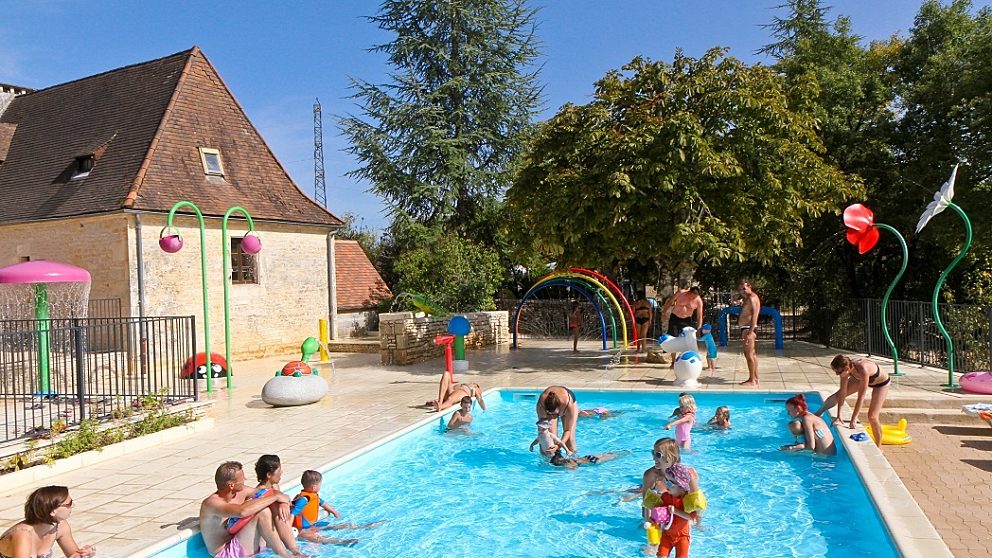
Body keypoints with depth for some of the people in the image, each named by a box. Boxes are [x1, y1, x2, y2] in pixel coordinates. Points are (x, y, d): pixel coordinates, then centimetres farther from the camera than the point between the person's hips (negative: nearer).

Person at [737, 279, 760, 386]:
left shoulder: (751, 298, -14)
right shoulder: (748, 298, 18)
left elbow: (754, 315, -22)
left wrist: (750, 332, -26)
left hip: (748, 328, -11)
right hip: (747, 328, 11)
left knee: (749, 354, -10)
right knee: (752, 354, 14)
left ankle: (752, 380, -7)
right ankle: (755, 378, 20)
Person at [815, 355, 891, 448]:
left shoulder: (862, 370, -45)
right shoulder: (846, 368, -27)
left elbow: (861, 397, -39)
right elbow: (842, 392, -20)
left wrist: (853, 419, -35)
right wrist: (838, 415, -18)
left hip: (881, 383, -6)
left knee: (872, 416, -10)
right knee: (837, 395, 3)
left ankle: (879, 447, 8)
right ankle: (818, 414, 25)